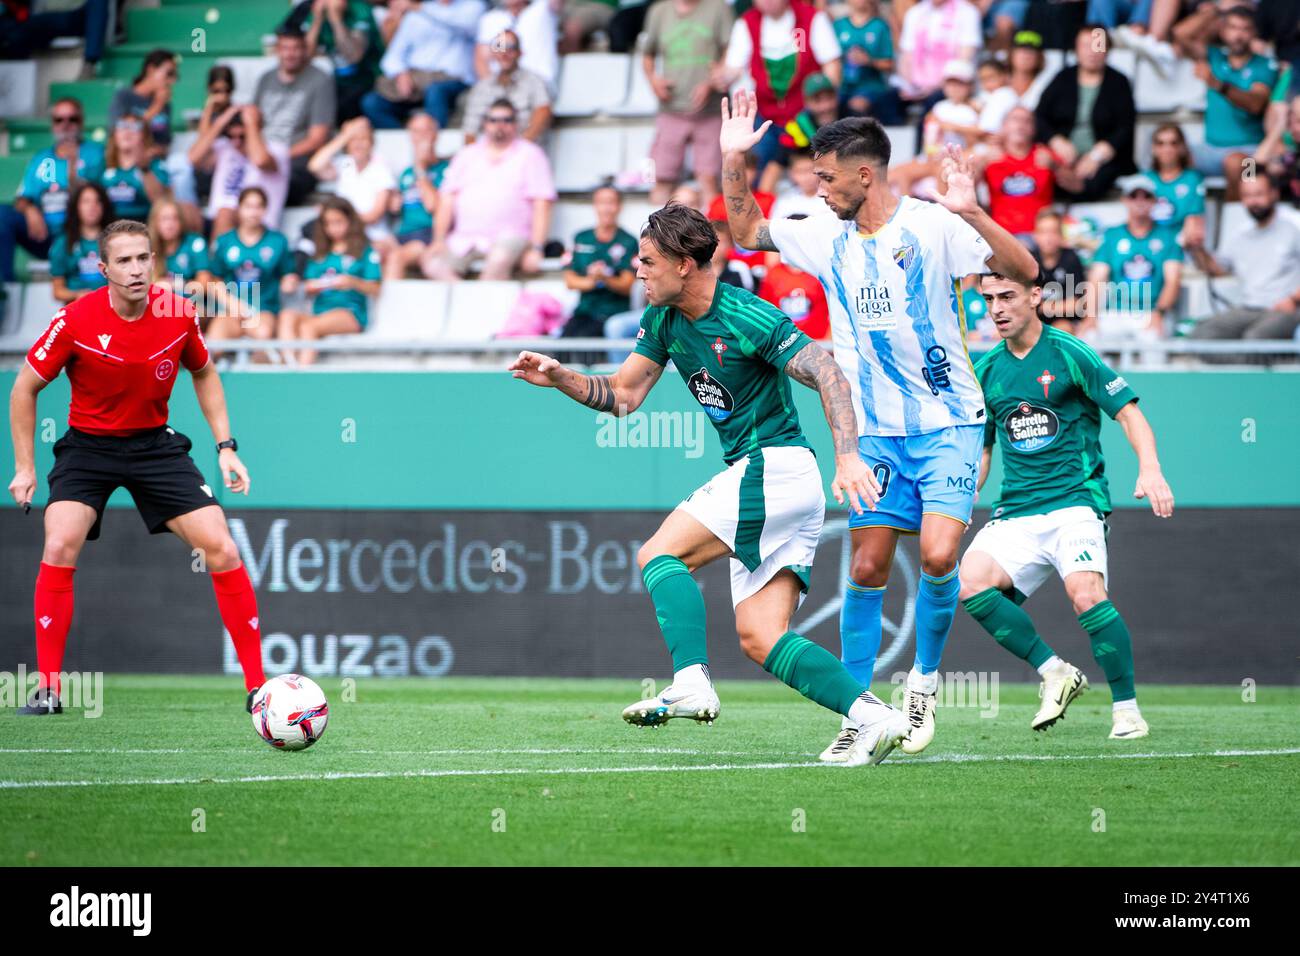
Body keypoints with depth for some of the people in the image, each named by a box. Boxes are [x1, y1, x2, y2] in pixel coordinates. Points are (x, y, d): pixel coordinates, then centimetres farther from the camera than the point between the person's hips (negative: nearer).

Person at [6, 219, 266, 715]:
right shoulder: (75, 321, -19)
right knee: (60, 548, -24)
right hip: (87, 446, -2)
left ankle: (258, 686, 0)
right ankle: (48, 688, -13)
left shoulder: (178, 314, -12)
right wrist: (24, 467, -6)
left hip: (156, 445, 2)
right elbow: (25, 388, -5)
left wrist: (226, 446, 2)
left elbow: (204, 374, 9)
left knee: (222, 550, -10)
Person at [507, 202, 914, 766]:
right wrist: (559, 378, 0)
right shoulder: (663, 320, 9)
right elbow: (622, 395, 16)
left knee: (659, 554, -14)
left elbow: (827, 373, -18)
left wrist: (847, 457, -27)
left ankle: (691, 683, -26)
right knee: (760, 640, -1)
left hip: (773, 466, -9)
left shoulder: (747, 319, -16)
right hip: (753, 475, 9)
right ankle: (872, 715, -8)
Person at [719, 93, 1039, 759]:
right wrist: (733, 160, 8)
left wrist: (971, 212, -31)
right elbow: (746, 231, 21)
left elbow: (1023, 271, -17)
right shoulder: (827, 237, 8)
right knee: (867, 568, -1)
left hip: (947, 422, -5)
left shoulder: (933, 225, -10)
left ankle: (925, 679, 5)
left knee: (938, 556, -19)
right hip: (875, 431, 5)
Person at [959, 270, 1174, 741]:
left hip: (1076, 499, -5)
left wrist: (1150, 469, -19)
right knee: (971, 581, -21)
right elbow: (980, 450, 23)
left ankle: (1126, 708, -13)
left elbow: (1129, 412, -3)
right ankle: (1054, 672, -6)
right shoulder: (986, 370, 13)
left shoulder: (1069, 354, -3)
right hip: (1016, 510, 5)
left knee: (1085, 593, -28)